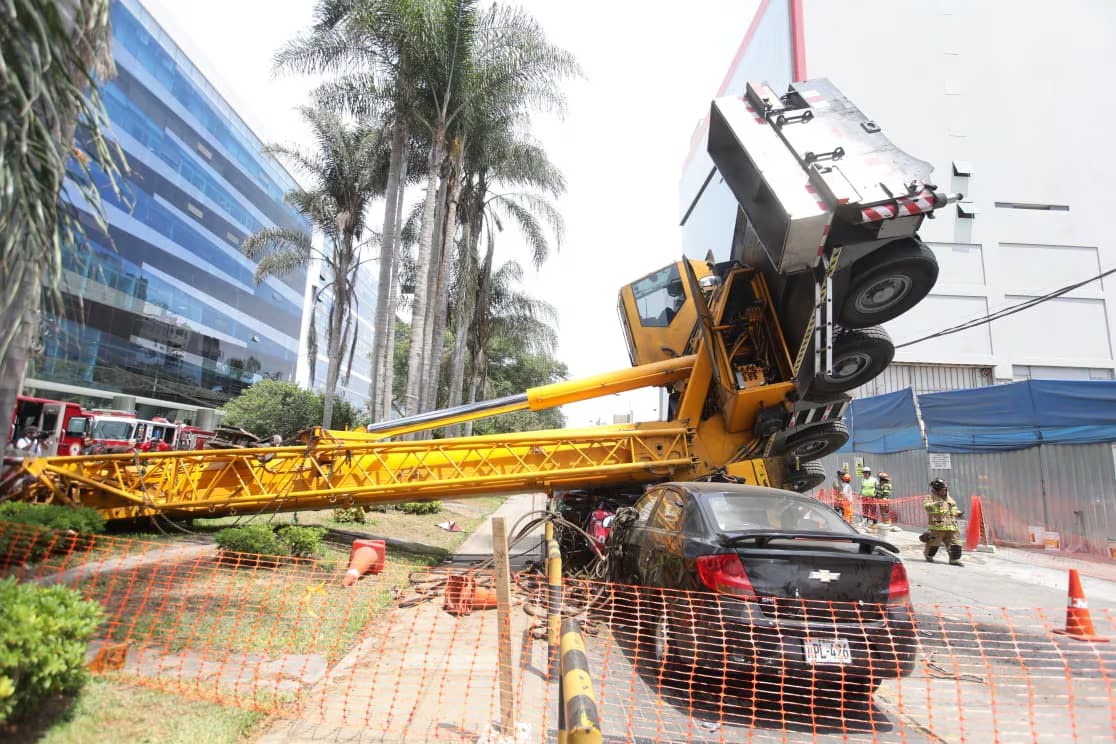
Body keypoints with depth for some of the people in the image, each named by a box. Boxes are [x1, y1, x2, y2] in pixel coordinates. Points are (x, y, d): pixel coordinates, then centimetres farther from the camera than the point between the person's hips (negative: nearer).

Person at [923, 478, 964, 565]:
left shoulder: (949, 498, 19)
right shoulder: (932, 497, -6)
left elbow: (953, 510, 31)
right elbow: (927, 506, -25)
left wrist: (958, 513, 11)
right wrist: (935, 504, -43)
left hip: (951, 526, 7)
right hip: (938, 525, -7)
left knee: (955, 543, 2)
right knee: (934, 542, 1)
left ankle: (954, 559, 10)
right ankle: (928, 555, 23)